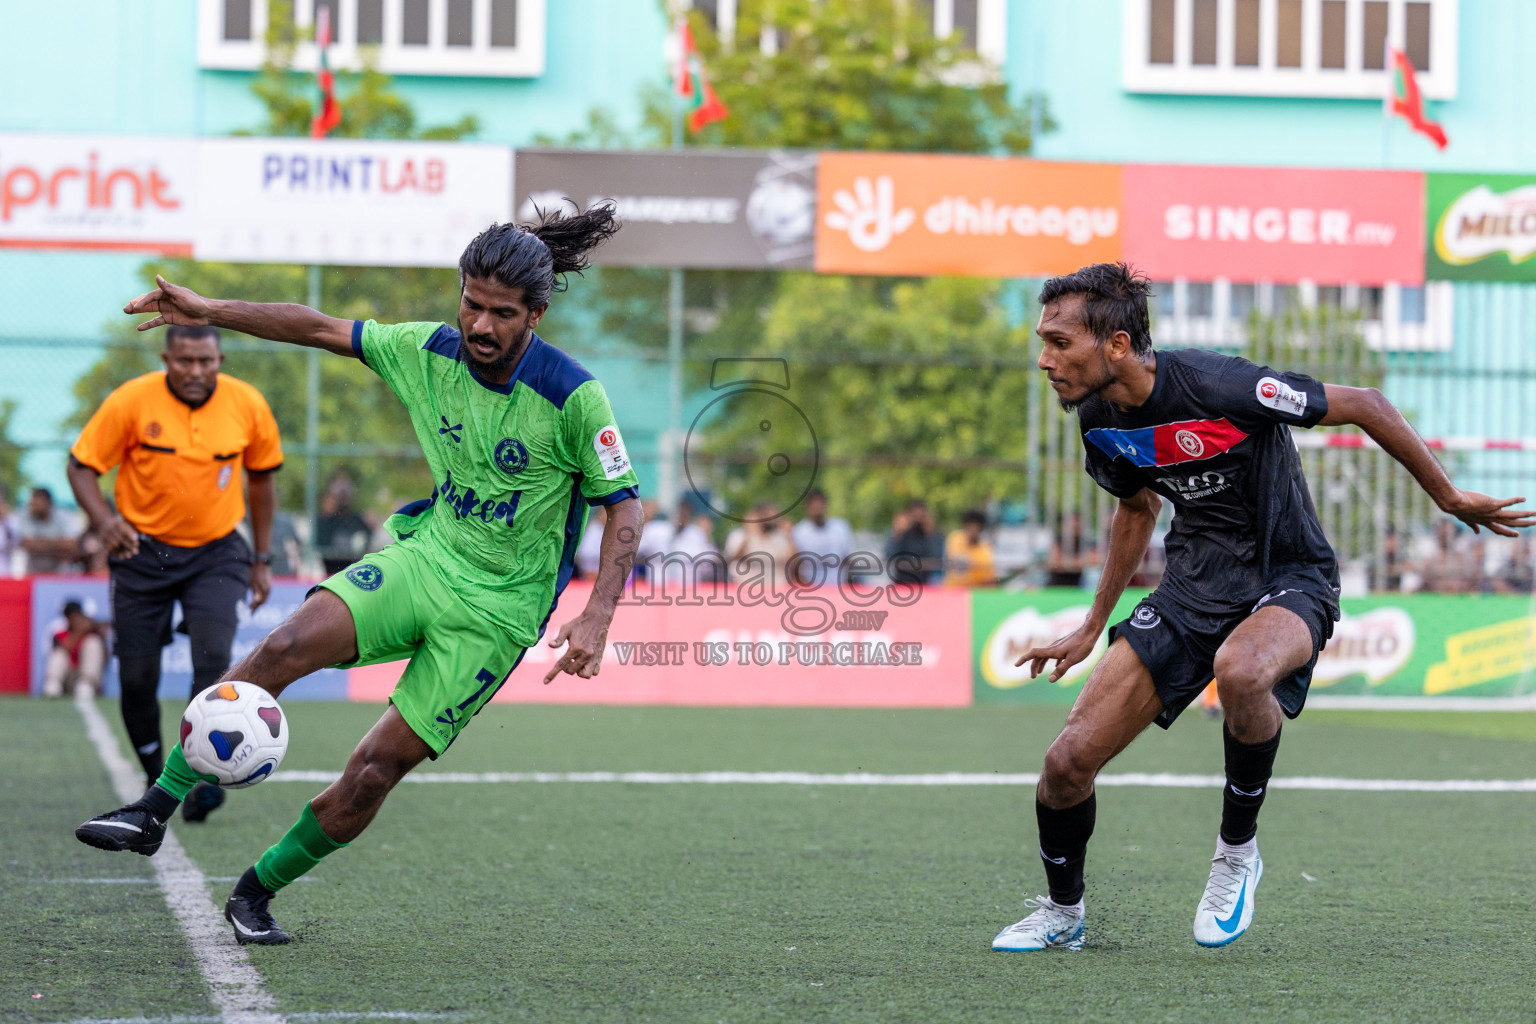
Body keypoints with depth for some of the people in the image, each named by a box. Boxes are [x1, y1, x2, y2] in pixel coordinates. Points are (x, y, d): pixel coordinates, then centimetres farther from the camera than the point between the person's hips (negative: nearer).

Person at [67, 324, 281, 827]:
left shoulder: (247, 405, -7)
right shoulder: (131, 402, -13)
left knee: (213, 658, -20)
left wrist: (262, 559, 10)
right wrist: (103, 518, -26)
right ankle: (156, 779, 21)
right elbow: (81, 465, -6)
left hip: (216, 553, 0)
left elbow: (262, 475, 9)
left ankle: (203, 775, -8)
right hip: (143, 550, 0)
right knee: (137, 676, -1)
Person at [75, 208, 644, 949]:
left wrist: (596, 618, -21)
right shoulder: (429, 352, -4)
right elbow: (324, 331, 6)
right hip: (425, 555, 4)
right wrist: (211, 313, 0)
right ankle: (156, 808, -18)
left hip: (497, 608, -3)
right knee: (287, 645, -22)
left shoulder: (573, 396, -17)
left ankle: (258, 890, 11)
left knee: (379, 765, -9)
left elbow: (624, 504, -11)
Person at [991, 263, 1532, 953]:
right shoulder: (1097, 419, -3)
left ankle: (1238, 849, -16)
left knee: (1239, 670, -42)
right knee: (1069, 760, -7)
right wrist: (1092, 629, 23)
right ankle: (1062, 913, 22)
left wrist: (1449, 497, -6)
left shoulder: (1214, 384, -26)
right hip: (1194, 584, 6)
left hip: (1287, 580, -6)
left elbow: (1362, 405, -14)